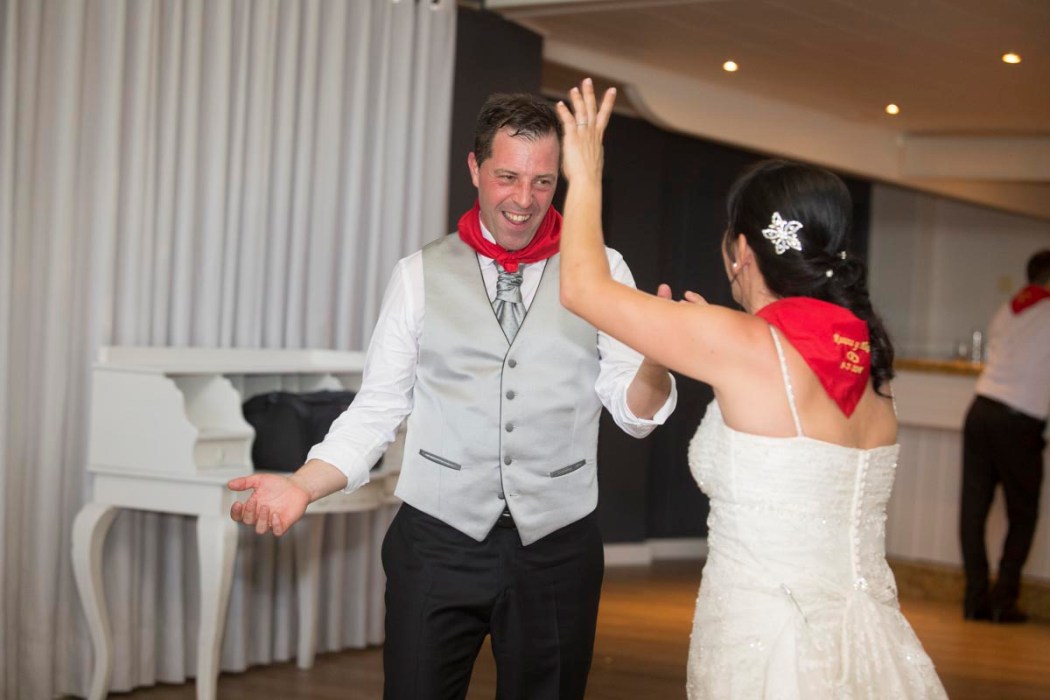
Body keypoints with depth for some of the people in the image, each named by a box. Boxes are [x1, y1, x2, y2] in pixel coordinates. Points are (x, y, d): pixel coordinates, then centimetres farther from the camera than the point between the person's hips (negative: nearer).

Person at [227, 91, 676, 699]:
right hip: (437, 543, 0)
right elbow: (377, 409, 5)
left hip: (557, 550, 1)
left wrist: (657, 359, -22)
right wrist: (301, 486, -10)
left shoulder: (602, 271, 4)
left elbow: (633, 412, 0)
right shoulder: (422, 274, 5)